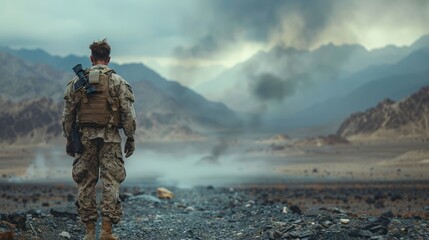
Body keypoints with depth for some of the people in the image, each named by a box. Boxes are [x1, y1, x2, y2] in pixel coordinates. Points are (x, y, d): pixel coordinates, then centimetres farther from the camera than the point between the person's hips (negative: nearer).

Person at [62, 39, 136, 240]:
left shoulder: (77, 82, 5)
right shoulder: (117, 82, -2)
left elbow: (67, 114, 6)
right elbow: (128, 113, -5)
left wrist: (68, 139, 14)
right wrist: (130, 138, 3)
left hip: (85, 137, 2)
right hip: (110, 139, -2)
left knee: (85, 184, 8)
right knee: (110, 183, 0)